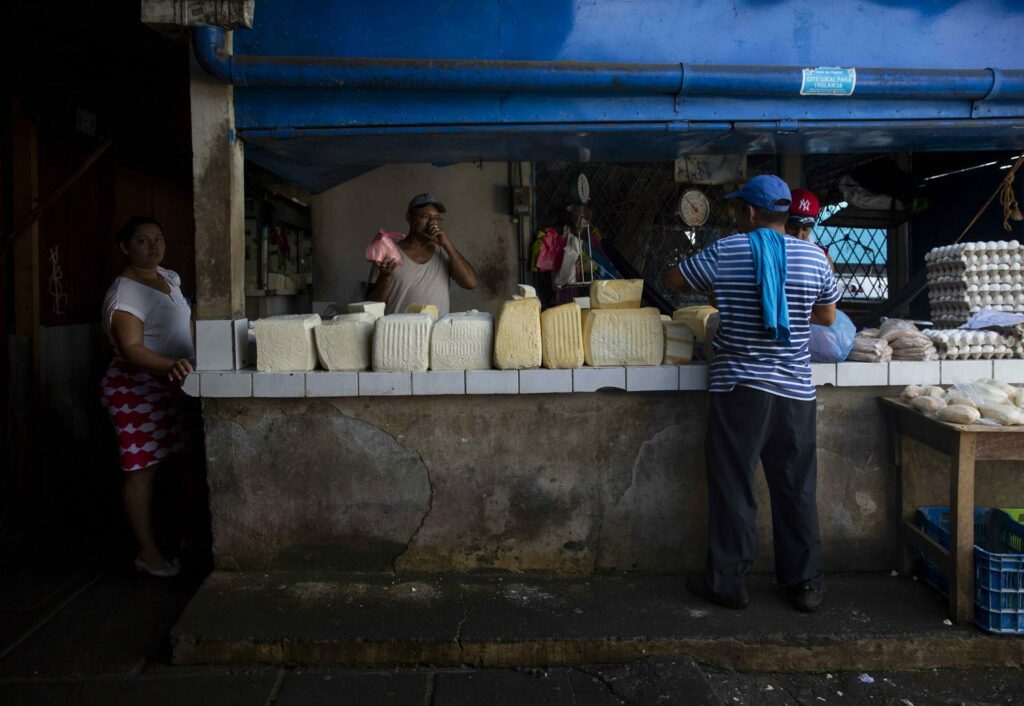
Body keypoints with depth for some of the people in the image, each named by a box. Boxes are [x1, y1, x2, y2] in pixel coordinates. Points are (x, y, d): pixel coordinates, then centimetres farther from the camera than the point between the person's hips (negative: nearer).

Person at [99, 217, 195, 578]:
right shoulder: (124, 293, -17)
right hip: (137, 389, -8)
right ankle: (148, 553, 6)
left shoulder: (169, 278, 10)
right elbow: (131, 349, -28)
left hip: (169, 386, 8)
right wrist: (171, 365, -44)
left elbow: (185, 322, 26)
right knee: (142, 470, -3)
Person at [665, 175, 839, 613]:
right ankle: (804, 583, 21)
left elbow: (674, 280, 11)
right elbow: (828, 316, 15)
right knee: (796, 489, 11)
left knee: (732, 487, 5)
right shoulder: (812, 256, 3)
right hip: (795, 391, 3)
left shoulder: (725, 253, -4)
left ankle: (727, 582, 13)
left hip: (738, 387, -3)